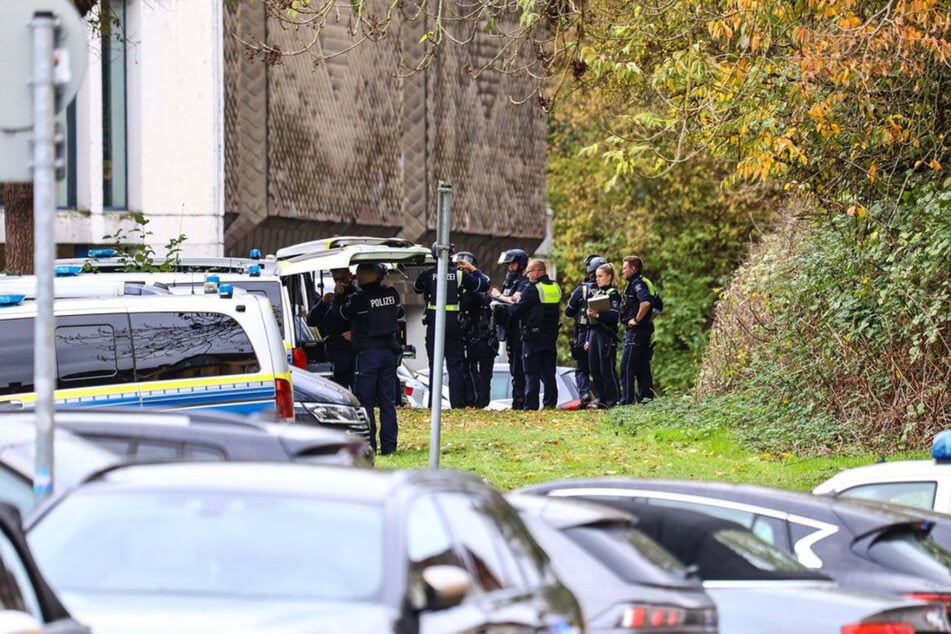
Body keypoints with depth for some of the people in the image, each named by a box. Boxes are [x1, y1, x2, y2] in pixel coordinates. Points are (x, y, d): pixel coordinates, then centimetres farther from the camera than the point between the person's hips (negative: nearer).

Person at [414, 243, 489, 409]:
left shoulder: (428, 274, -3)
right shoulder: (460, 274, -5)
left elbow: (417, 288, 19)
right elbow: (484, 285, 4)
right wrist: (473, 269, 15)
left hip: (434, 325, 0)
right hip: (454, 325, 0)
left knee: (434, 365, 6)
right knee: (456, 365, 4)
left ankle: (433, 403, 3)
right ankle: (457, 402, -1)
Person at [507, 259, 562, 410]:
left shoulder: (532, 290, -14)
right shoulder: (556, 288, 9)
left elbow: (515, 312, -13)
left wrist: (515, 302, 11)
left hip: (533, 338, -6)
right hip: (551, 338, 6)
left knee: (532, 374, -3)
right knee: (548, 373, 10)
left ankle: (531, 406, -4)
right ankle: (550, 404, 8)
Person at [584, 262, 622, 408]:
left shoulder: (613, 294, -6)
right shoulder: (595, 293, 18)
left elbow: (615, 315, -17)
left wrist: (597, 315, -28)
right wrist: (588, 339, 20)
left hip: (607, 335, -8)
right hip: (594, 333, 8)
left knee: (607, 368, -7)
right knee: (594, 368, 8)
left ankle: (612, 400, -2)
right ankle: (601, 398, 16)